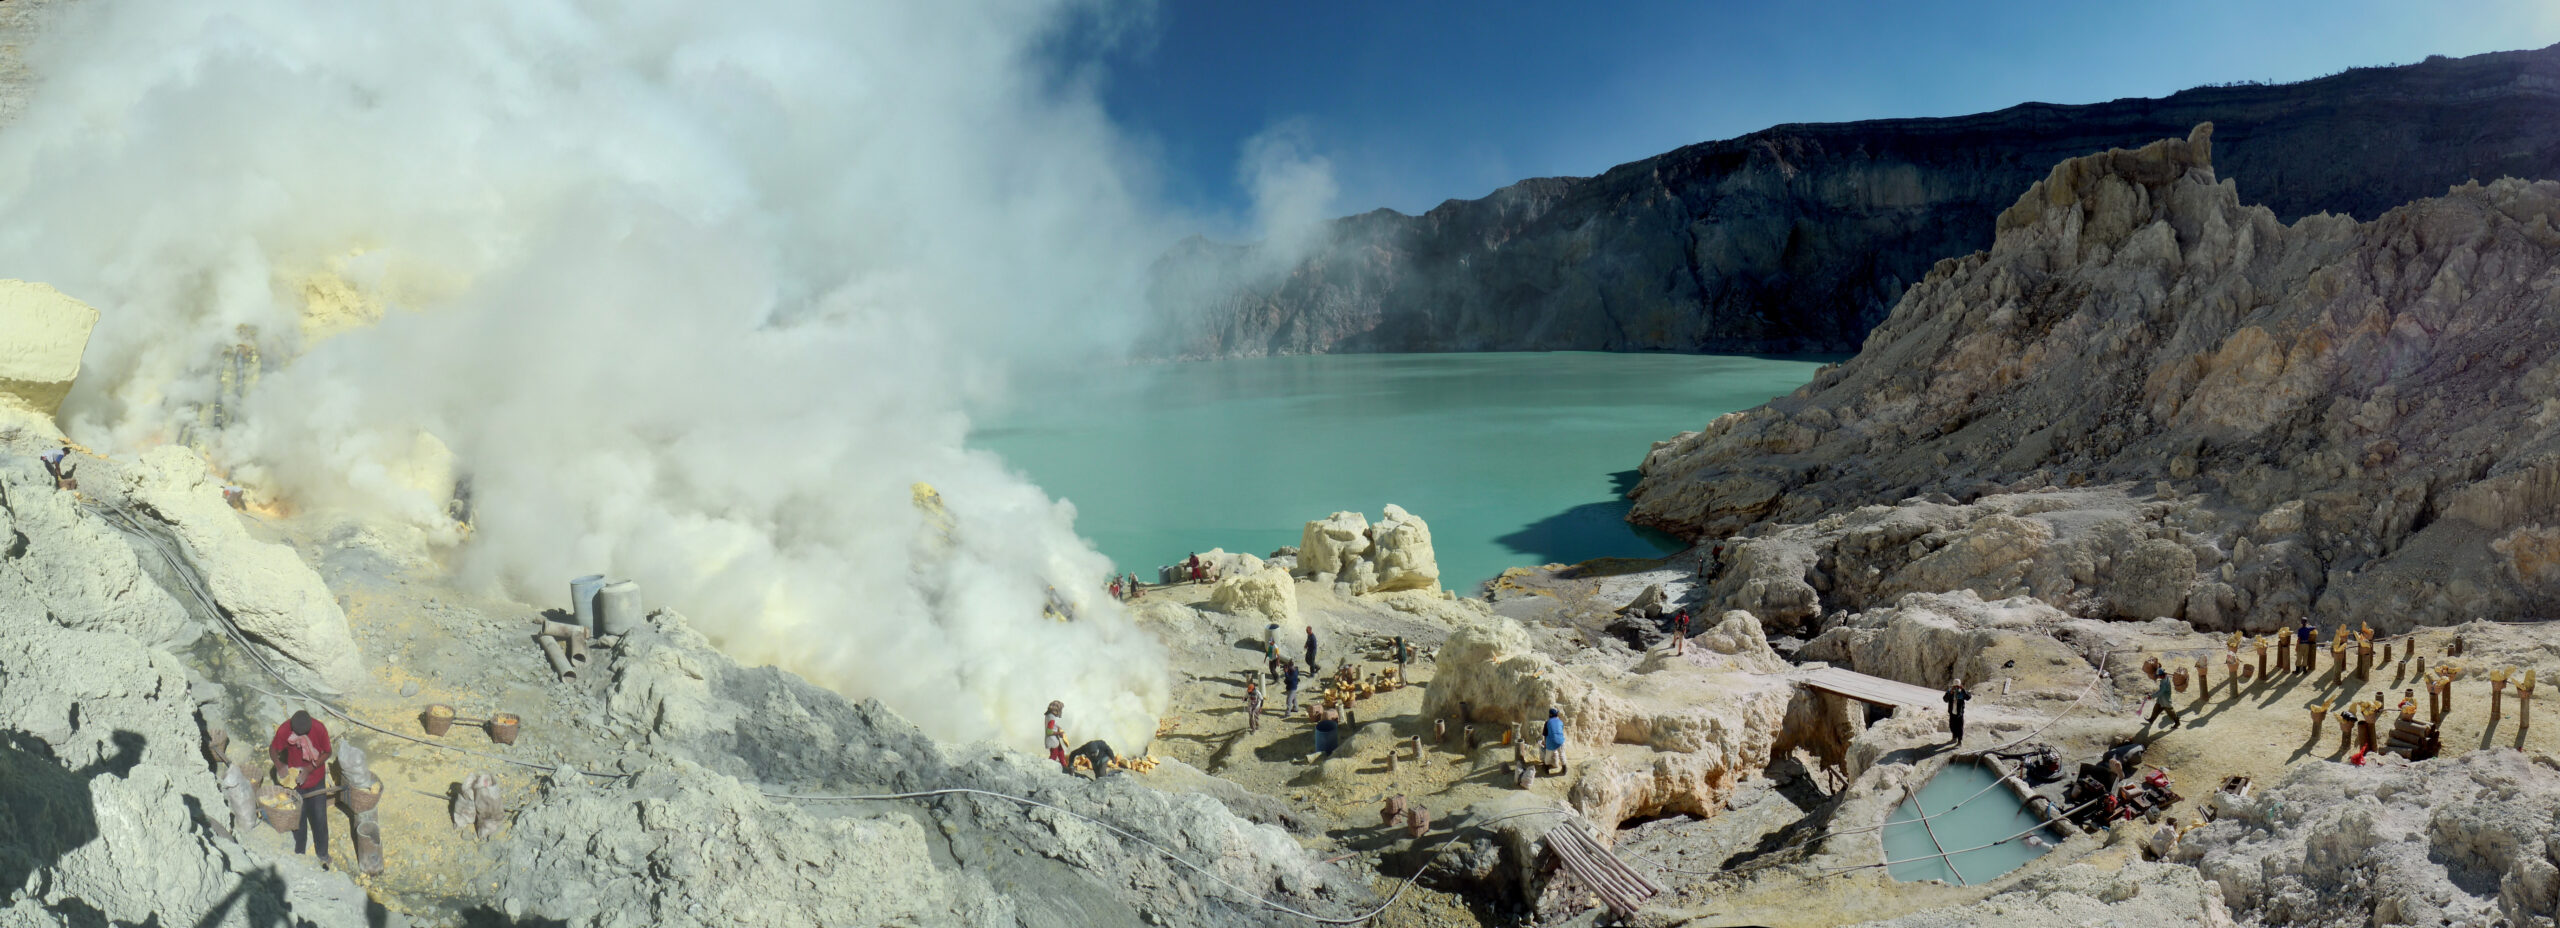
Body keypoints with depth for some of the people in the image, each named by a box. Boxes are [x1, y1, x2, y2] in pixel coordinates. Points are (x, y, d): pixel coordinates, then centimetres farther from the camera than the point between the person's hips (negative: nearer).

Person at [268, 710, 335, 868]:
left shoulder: (319, 729, -23)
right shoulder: (284, 730, -22)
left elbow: (327, 753, -10)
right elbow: (273, 749, -5)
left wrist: (309, 769, -21)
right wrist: (280, 766, -22)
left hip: (316, 781, 0)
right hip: (295, 781, 1)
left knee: (319, 819, 9)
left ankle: (323, 855, 27)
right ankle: (299, 854, 35)